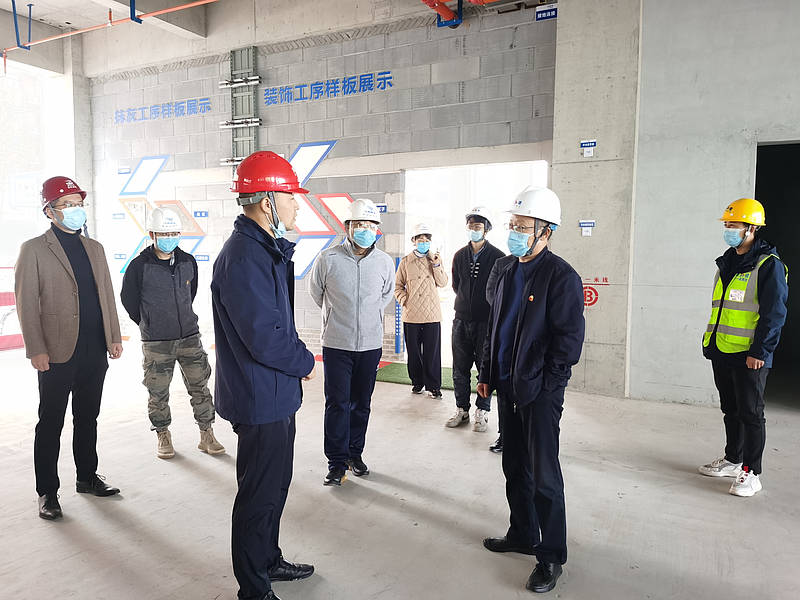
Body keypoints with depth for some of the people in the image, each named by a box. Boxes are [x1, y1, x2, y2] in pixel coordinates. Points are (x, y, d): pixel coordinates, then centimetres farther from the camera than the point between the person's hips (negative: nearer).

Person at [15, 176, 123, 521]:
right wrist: (36, 349, -12)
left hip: (95, 351, 5)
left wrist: (114, 336, 10)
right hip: (58, 353, -5)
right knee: (51, 424, 6)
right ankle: (47, 492, 18)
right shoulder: (34, 249, -3)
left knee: (87, 419, 15)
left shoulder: (94, 248, 13)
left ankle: (87, 478, 29)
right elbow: (27, 304, -6)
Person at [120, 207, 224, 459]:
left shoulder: (188, 262, 1)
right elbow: (128, 299, 3)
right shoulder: (139, 266, -10)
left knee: (200, 386, 6)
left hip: (190, 337, 3)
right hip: (156, 344, -3)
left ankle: (206, 436, 18)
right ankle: (163, 437, 26)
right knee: (158, 393, 8)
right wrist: (149, 324, 11)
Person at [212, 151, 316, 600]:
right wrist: (305, 362, -13)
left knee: (275, 484, 24)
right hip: (262, 399, -11)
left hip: (275, 395, 11)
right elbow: (265, 339, -28)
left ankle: (270, 561, 44)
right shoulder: (244, 258, -25)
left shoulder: (266, 249, 10)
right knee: (259, 495, 6)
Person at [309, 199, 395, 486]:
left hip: (371, 344, 2)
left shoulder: (385, 262, -1)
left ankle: (355, 453, 29)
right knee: (337, 403, 0)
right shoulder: (328, 259, -8)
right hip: (336, 344, -2)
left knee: (362, 403, 12)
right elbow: (316, 292, 10)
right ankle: (337, 462, 13)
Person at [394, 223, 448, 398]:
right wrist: (403, 300, -4)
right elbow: (398, 285, 10)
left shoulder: (436, 259, 7)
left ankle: (433, 385, 9)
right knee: (413, 351, 8)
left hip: (432, 314, 0)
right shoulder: (405, 261, 5)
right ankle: (417, 382, 23)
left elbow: (443, 283, -1)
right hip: (411, 314, 1)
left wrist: (437, 266, -13)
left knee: (432, 351, 0)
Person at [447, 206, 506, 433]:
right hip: (462, 320, 4)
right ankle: (462, 410, 22)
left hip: (487, 321, -4)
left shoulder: (497, 256, -6)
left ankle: (482, 411, 16)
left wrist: (488, 307, 1)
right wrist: (467, 302, 11)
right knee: (460, 368, 9)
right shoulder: (460, 256, 8)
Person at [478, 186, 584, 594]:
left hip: (540, 393, -7)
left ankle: (550, 557, 16)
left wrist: (546, 386, -16)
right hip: (508, 388, 8)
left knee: (544, 476, 1)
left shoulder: (561, 276, -13)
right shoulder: (508, 273, 11)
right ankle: (523, 535, 35)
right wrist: (488, 374, 14)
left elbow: (568, 338, -15)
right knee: (514, 468, 18)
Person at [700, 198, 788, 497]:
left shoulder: (768, 265, -11)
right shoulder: (726, 263, 14)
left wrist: (760, 352, -17)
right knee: (730, 410, 17)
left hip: (749, 356, -8)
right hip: (721, 352, 8)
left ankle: (751, 473, 10)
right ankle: (732, 459, 31)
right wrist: (710, 341, 17)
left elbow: (774, 313, -14)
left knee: (750, 413, 0)